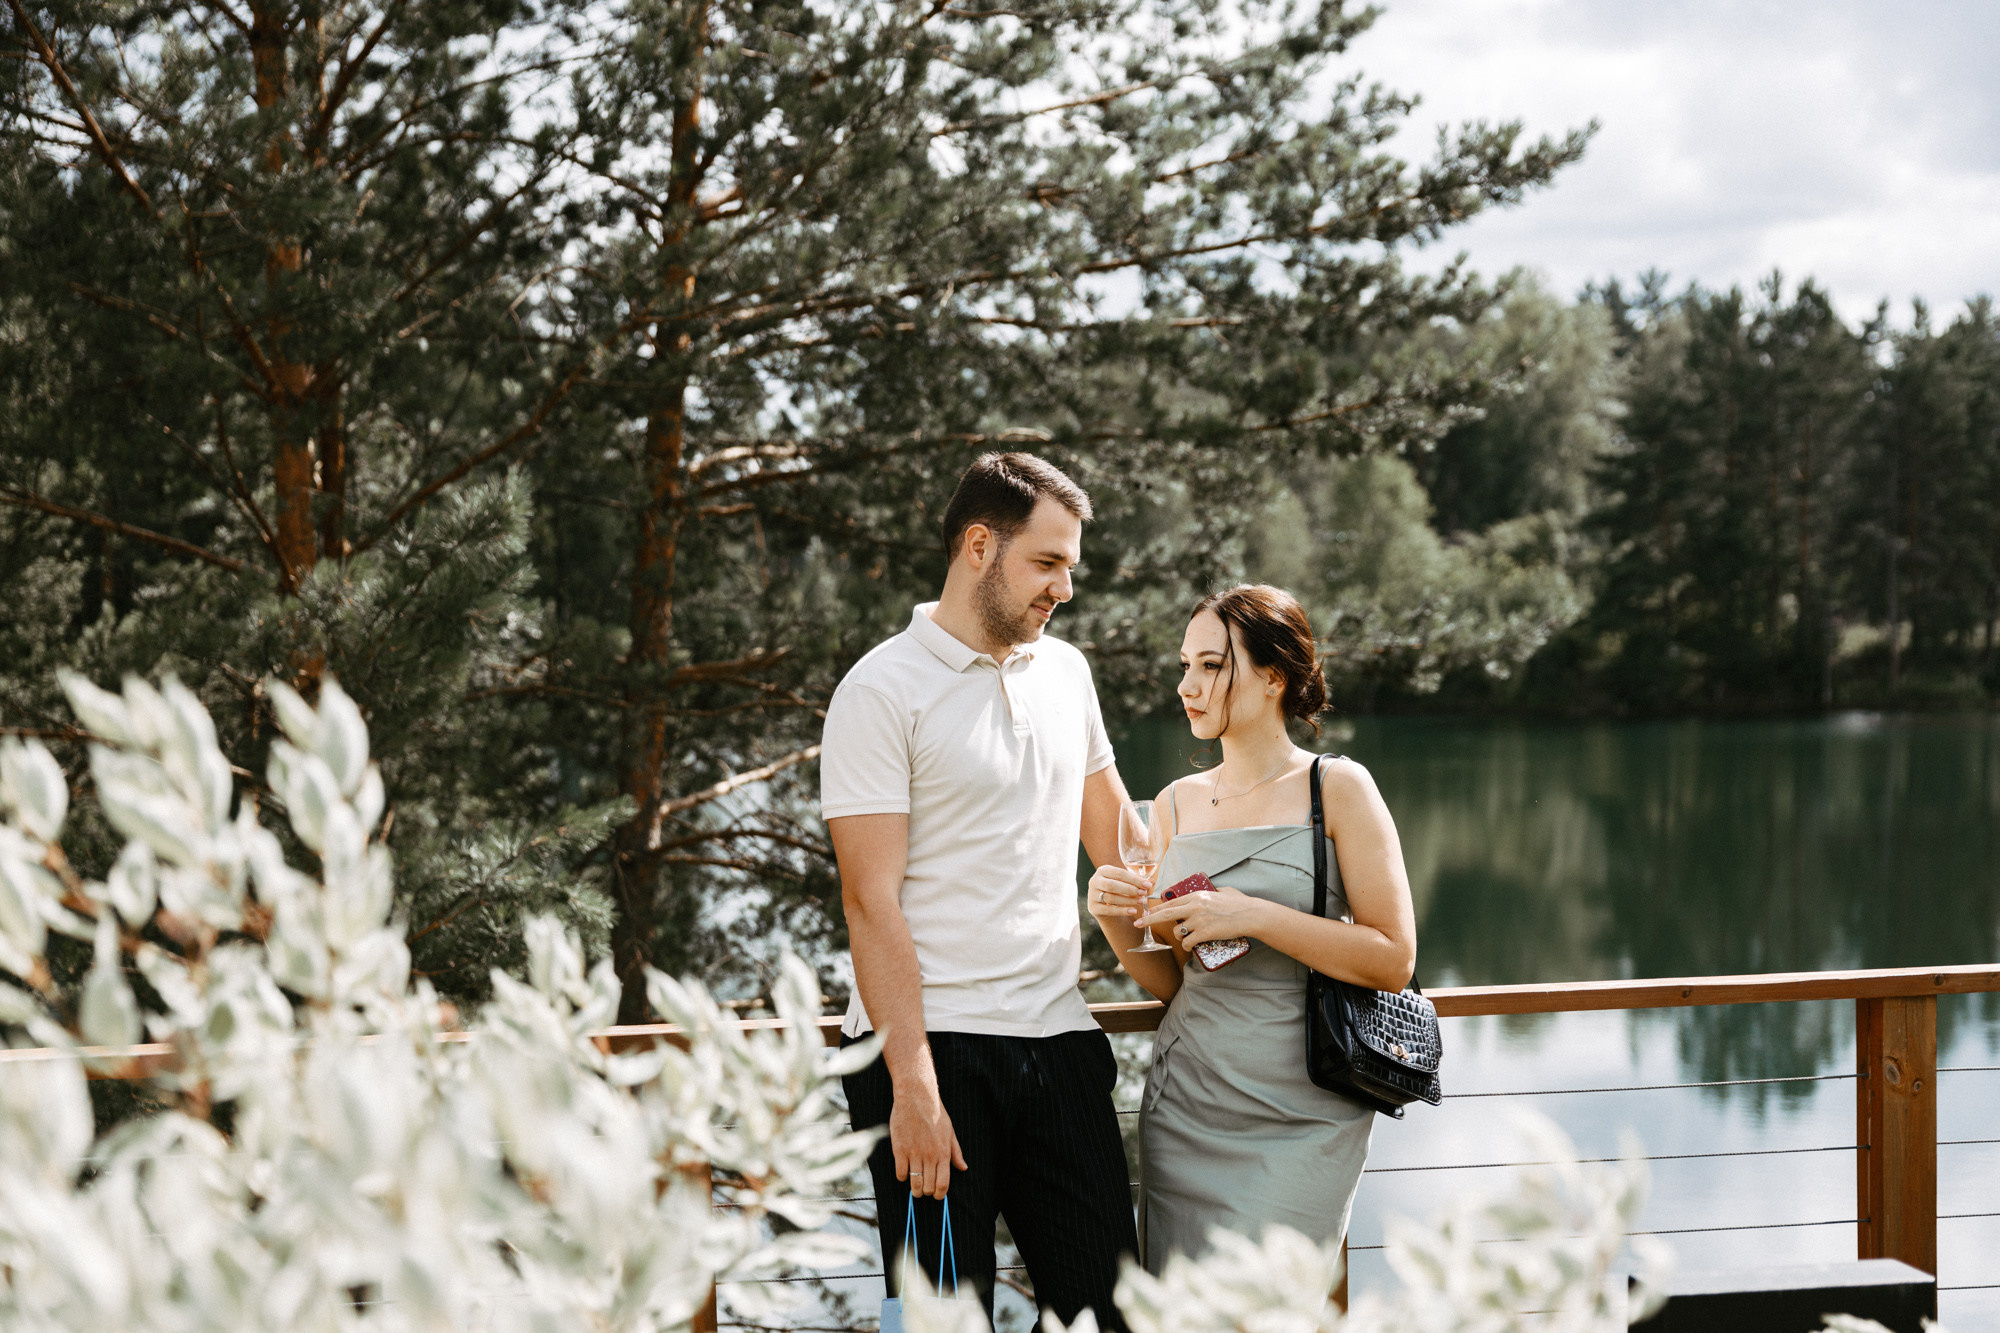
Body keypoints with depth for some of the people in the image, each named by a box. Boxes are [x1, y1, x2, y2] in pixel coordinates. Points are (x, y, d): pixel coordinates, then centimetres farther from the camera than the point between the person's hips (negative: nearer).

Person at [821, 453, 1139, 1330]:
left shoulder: (1066, 672, 13)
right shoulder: (884, 691, -7)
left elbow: (1111, 830, 27)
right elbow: (872, 901, -12)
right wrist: (913, 1086, -17)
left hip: (1059, 1037, 6)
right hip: (934, 1044, -6)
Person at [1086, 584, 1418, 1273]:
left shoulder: (1338, 788, -4)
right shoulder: (1177, 804, 9)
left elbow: (1394, 960, -10)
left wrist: (1255, 916, -17)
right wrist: (1118, 924, -5)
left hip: (1300, 1119, -4)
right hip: (1185, 1106, 4)